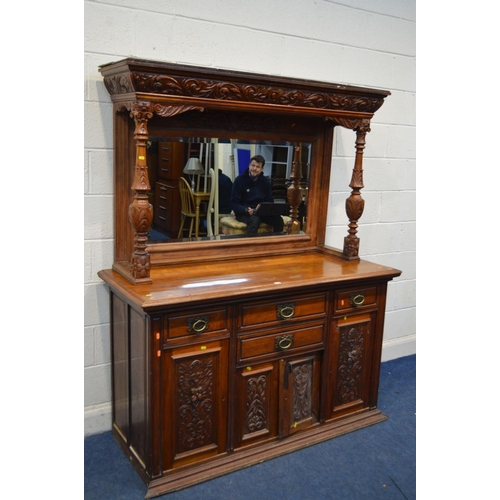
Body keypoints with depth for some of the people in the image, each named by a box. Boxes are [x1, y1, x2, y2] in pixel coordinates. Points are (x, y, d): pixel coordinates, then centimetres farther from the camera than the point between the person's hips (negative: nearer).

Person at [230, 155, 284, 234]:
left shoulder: (265, 181, 7)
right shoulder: (239, 180, -5)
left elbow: (270, 201, 10)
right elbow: (234, 204, -8)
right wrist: (246, 210, -27)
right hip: (243, 213, -4)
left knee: (278, 219, -24)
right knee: (255, 219, -37)